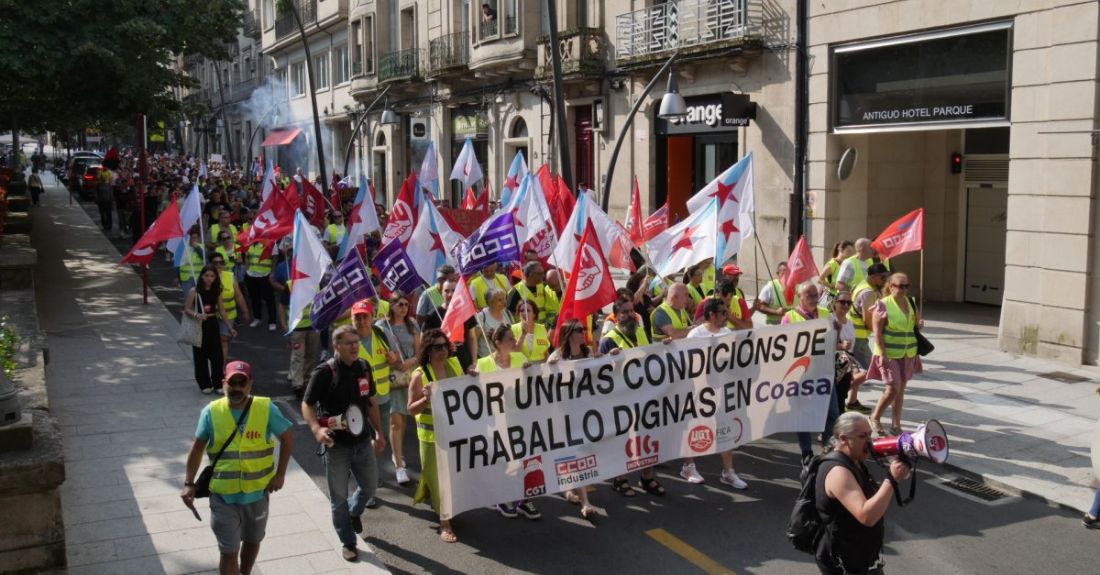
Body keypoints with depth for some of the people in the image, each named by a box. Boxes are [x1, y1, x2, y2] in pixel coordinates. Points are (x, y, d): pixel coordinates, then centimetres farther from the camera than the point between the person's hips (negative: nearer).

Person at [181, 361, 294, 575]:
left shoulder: (266, 408, -12)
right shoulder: (211, 412, -10)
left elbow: (288, 437, -2)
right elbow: (198, 447, 0)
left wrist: (280, 474, -6)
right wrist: (188, 483, -4)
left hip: (257, 493, 1)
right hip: (223, 496, -1)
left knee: (252, 541, 23)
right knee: (228, 552, 1)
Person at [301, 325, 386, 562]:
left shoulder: (363, 367, 1)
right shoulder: (325, 372, -16)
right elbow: (307, 404, -11)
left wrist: (379, 433, 13)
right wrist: (317, 429, -28)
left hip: (363, 442, 5)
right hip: (337, 445, -5)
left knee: (370, 488, 18)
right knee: (339, 497, 7)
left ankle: (353, 513, 50)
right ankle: (348, 543, 25)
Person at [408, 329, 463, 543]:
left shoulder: (455, 364, 2)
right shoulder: (420, 375, -12)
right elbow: (411, 409, -9)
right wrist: (426, 399, -27)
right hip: (432, 434, -5)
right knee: (437, 477, 0)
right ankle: (444, 523, 8)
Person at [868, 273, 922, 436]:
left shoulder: (911, 303, 7)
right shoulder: (883, 305, -11)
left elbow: (915, 323, 21)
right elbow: (877, 332, -14)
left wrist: (919, 323, -5)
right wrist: (883, 354, -20)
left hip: (907, 354, 6)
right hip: (889, 354, -6)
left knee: (901, 388, 10)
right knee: (893, 388, -12)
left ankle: (896, 424, 19)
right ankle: (875, 417, 10)